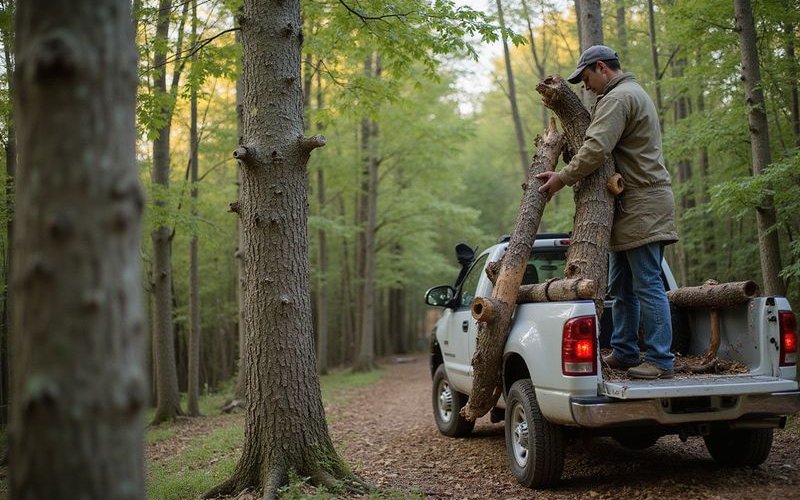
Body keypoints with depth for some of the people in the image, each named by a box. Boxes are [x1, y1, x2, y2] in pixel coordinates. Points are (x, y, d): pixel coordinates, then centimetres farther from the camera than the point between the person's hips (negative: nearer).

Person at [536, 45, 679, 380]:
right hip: (632, 206, 11)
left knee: (647, 285, -10)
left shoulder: (619, 98, -12)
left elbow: (596, 149, -24)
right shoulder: (633, 94, 24)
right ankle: (624, 353, 20)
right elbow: (607, 146, 22)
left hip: (643, 205, -11)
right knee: (621, 286, 14)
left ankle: (659, 361, -8)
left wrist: (562, 178, -15)